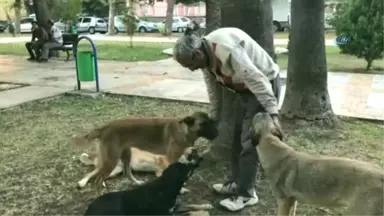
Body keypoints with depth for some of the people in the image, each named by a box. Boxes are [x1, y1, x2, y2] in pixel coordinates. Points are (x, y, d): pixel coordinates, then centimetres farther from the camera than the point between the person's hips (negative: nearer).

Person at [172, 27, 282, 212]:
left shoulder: (226, 49, -33)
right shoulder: (205, 57, -3)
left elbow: (257, 80, -33)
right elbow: (213, 90, 8)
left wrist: (273, 114, -33)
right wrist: (213, 119, 13)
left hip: (265, 84, -9)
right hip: (246, 88, 9)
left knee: (249, 141, -8)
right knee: (238, 139, 13)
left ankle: (246, 194, 3)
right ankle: (237, 183, 27)